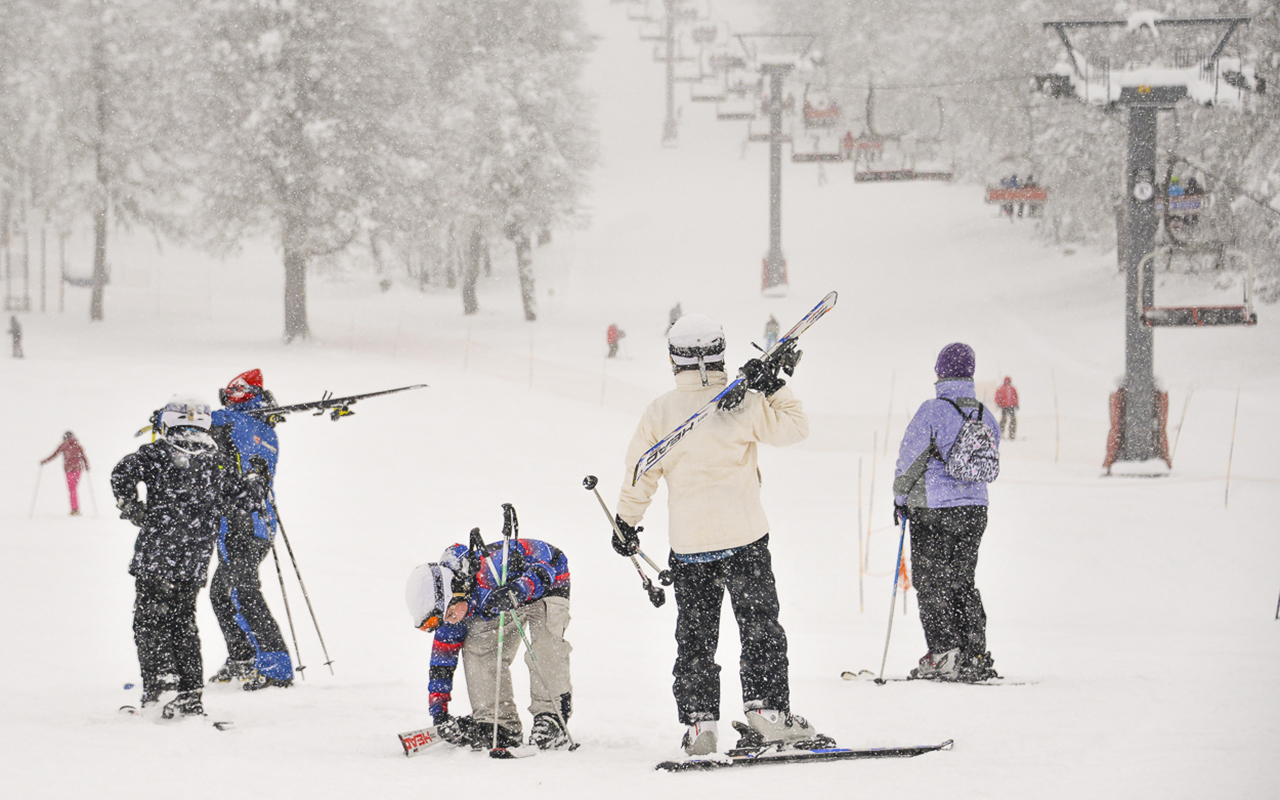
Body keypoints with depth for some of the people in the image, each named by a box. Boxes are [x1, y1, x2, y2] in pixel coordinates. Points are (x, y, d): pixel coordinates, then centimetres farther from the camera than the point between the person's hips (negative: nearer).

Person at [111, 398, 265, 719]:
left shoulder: (157, 453, -3)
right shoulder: (216, 462, 8)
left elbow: (123, 473, -17)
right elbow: (247, 492, 10)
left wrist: (131, 508, -4)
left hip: (155, 556, -4)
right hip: (194, 562, 4)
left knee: (150, 619, 5)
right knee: (183, 620, 13)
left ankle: (157, 683, -7)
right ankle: (190, 694, 6)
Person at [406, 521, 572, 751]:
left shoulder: (490, 570, -43)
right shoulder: (446, 604, -17)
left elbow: (546, 561, -41)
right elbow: (443, 657, -7)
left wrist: (518, 591, -58)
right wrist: (438, 711, -10)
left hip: (547, 586, -6)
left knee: (544, 644, -29)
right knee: (476, 648, -12)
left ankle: (551, 718, -22)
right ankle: (500, 724, -8)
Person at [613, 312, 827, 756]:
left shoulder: (660, 411, -2)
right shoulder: (743, 404, -8)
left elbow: (640, 473, 4)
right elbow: (794, 428, 0)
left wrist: (627, 523, 15)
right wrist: (775, 387, 6)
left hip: (688, 545, 2)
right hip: (743, 537, -2)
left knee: (694, 635, 9)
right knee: (760, 626, 5)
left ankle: (698, 720, 6)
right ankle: (766, 707, -3)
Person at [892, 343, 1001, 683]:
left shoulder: (932, 411, -14)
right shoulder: (985, 416, 4)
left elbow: (909, 461, -9)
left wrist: (900, 499, 7)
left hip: (933, 512, -6)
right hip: (975, 509, 6)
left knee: (931, 582, 2)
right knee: (962, 582, 14)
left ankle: (944, 654, -5)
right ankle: (976, 656, 10)